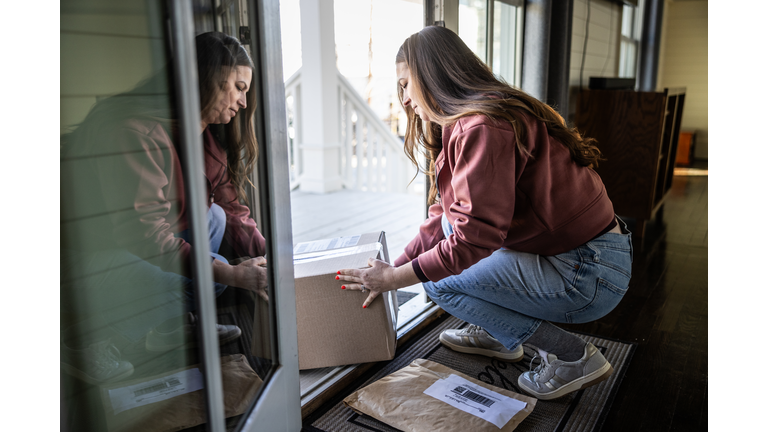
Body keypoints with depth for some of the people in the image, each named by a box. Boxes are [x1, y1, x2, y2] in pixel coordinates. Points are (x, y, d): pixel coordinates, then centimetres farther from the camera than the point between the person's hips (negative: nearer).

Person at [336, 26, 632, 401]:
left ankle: (572, 357, -1)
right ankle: (497, 335, 22)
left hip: (591, 273, -10)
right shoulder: (462, 124, 11)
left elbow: (475, 236, -25)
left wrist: (394, 278, -14)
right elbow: (446, 215, 12)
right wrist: (395, 266, 10)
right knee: (452, 222, 13)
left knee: (441, 283, -9)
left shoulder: (482, 128, -22)